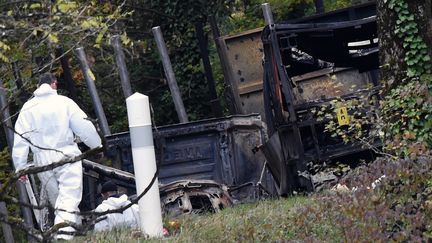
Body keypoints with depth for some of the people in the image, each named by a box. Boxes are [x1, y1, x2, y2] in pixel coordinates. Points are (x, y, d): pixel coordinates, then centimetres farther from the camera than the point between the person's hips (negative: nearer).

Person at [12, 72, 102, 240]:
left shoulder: (27, 108, 6)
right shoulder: (64, 102, -2)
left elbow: (20, 140, 2)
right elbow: (85, 128, -1)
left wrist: (20, 167, 5)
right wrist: (97, 146, 14)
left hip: (42, 160, 3)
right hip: (66, 156, -3)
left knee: (55, 199, 17)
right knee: (69, 199, -8)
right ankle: (64, 235, -24)